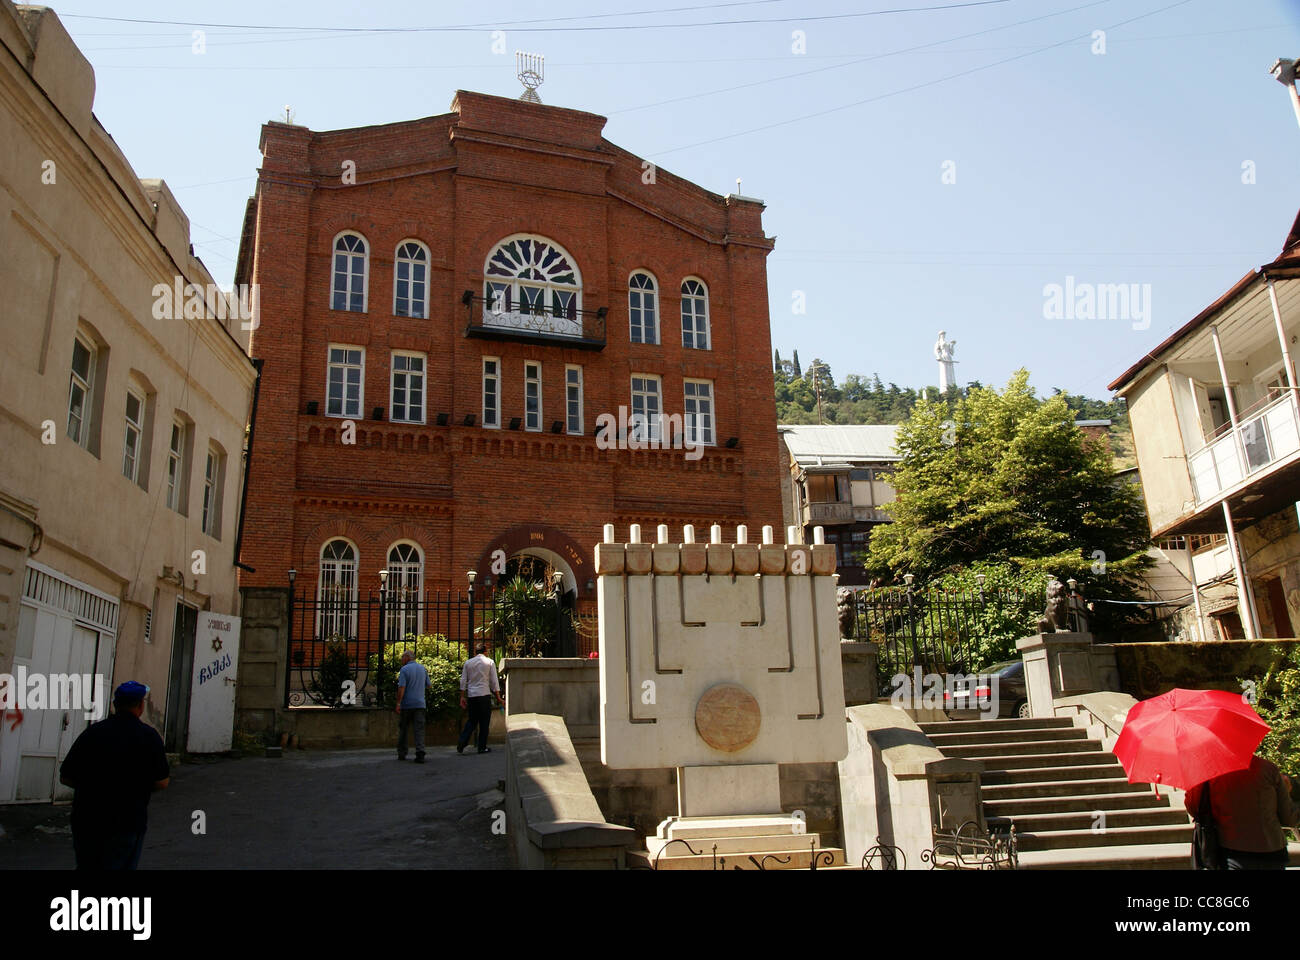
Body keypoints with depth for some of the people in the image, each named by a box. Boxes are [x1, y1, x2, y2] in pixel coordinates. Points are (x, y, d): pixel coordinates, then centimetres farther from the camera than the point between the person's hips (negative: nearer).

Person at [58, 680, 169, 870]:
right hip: (126, 824, -4)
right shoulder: (148, 736, -9)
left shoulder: (92, 732, 1)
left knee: (86, 865, 20)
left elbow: (65, 778, 5)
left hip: (85, 820, 4)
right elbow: (161, 783, -11)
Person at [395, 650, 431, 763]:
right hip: (420, 704, 3)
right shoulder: (423, 668, 8)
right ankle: (420, 753, -16)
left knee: (403, 729, 12)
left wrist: (398, 703, -13)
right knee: (419, 729, -2)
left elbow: (401, 688, -15)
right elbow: (428, 686, 14)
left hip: (406, 704, -3)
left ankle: (401, 753, 19)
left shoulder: (404, 670, -7)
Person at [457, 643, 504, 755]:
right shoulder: (489, 662, 1)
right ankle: (482, 747, 7)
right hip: (484, 695, -3)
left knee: (472, 721, 14)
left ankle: (462, 743, -1)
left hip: (471, 695, 3)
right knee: (484, 722, 5)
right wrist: (498, 697, 4)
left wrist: (462, 697, 11)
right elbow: (494, 681, -1)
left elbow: (463, 681, 7)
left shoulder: (468, 662, 9)